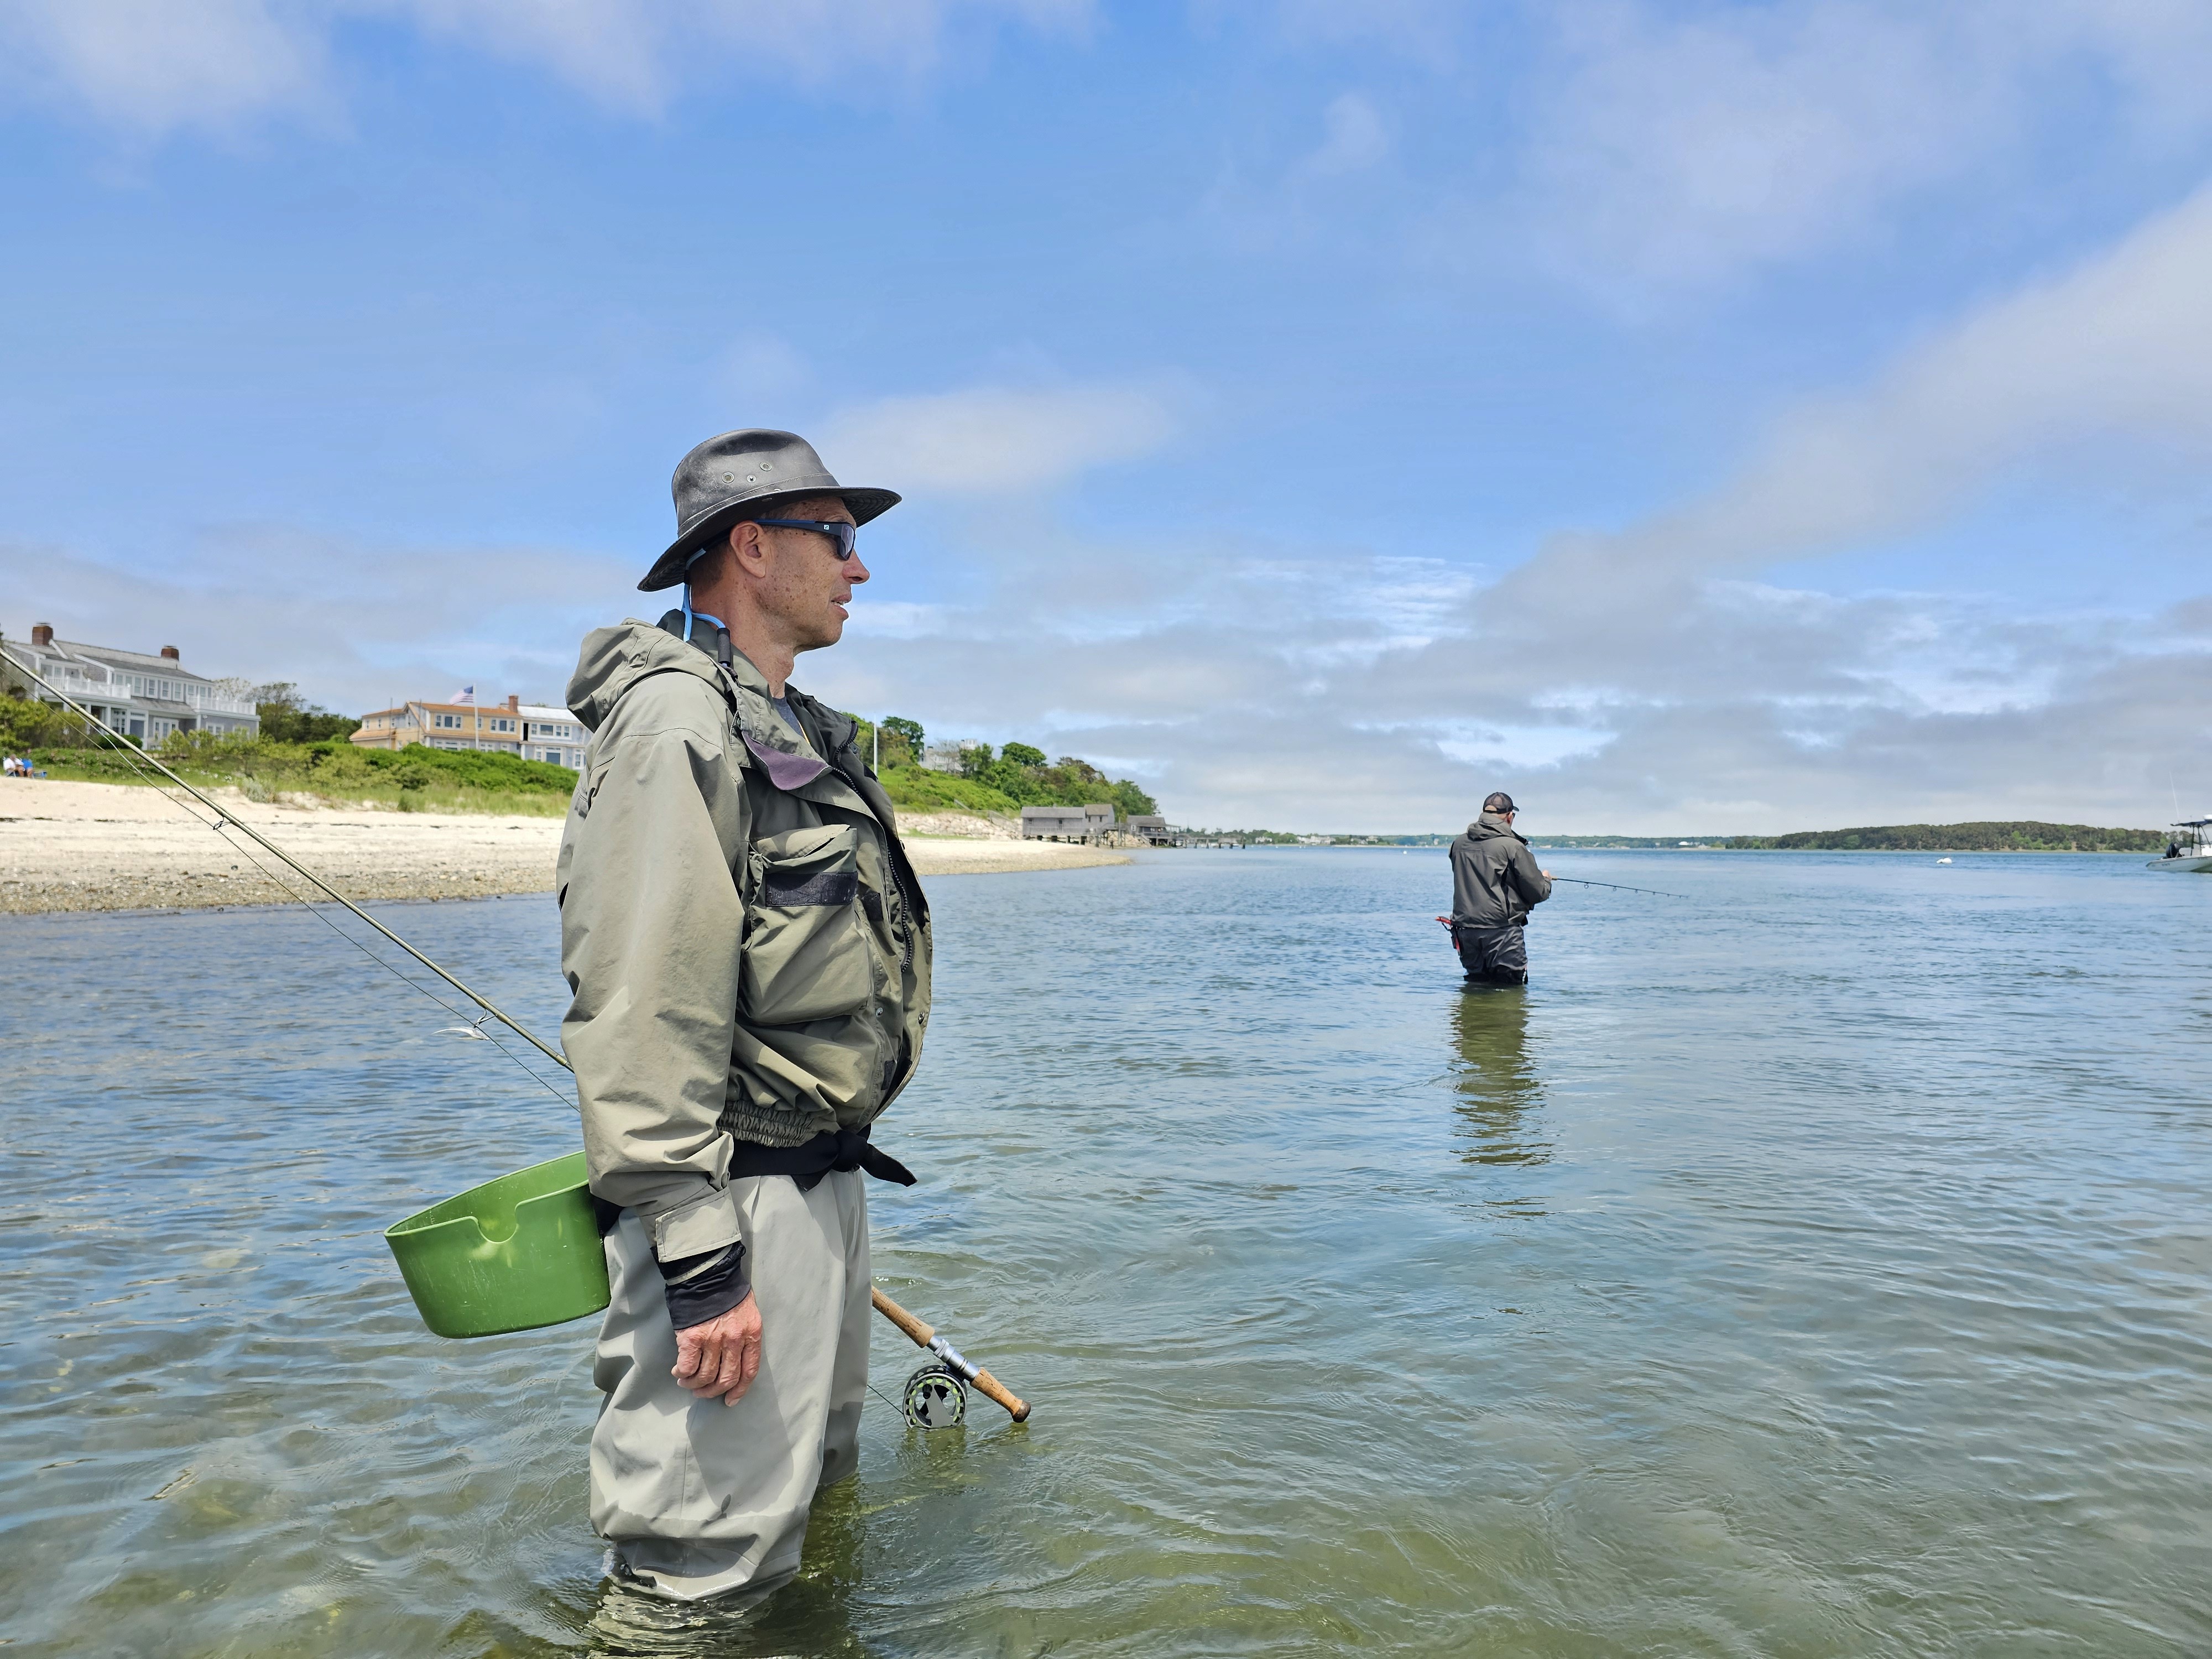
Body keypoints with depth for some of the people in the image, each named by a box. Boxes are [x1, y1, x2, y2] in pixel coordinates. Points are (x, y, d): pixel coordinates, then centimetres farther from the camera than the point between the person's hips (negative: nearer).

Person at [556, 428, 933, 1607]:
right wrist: (700, 1260, -24)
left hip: (819, 1179, 10)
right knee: (705, 1571, 2)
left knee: (809, 1490, 24)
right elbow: (642, 1007, -23)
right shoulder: (676, 716, -16)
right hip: (739, 1200, -10)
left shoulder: (789, 729, 16)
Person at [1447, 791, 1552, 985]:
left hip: (1464, 929, 6)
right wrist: (1546, 880, 20)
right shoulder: (1513, 847, -10)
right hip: (1501, 930, -6)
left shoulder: (1459, 844, 7)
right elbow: (1538, 893, -5)